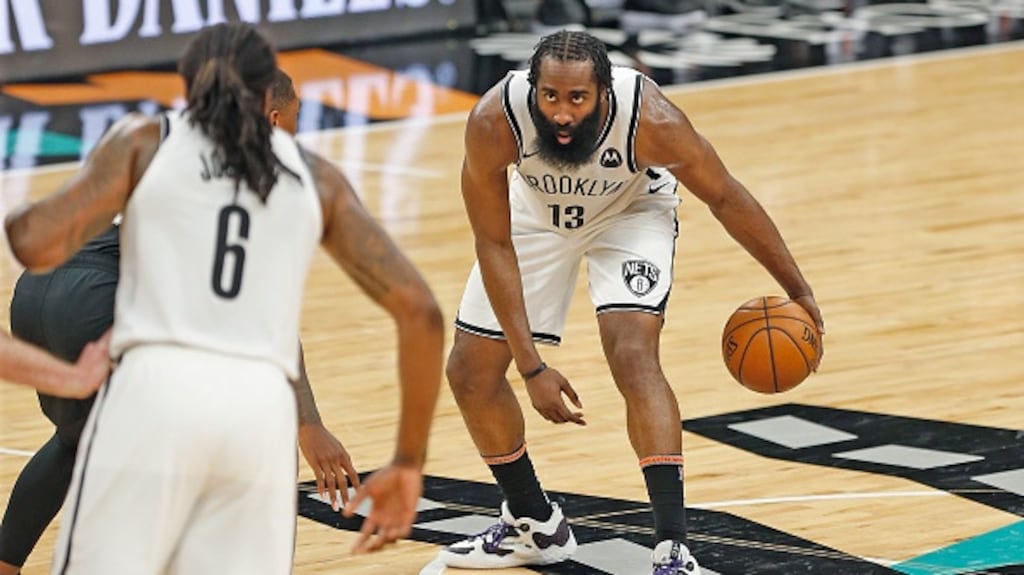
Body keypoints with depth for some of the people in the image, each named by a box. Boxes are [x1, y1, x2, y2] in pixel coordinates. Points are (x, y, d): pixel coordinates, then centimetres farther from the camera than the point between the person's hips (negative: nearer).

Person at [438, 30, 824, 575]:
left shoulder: (649, 118, -38)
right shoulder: (493, 122, -36)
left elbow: (725, 197, -20)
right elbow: (494, 246, -26)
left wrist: (797, 290, -11)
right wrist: (531, 367, -29)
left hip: (630, 211, -3)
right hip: (536, 216, 3)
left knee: (633, 356, -25)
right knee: (469, 370, 4)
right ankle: (533, 524, 25)